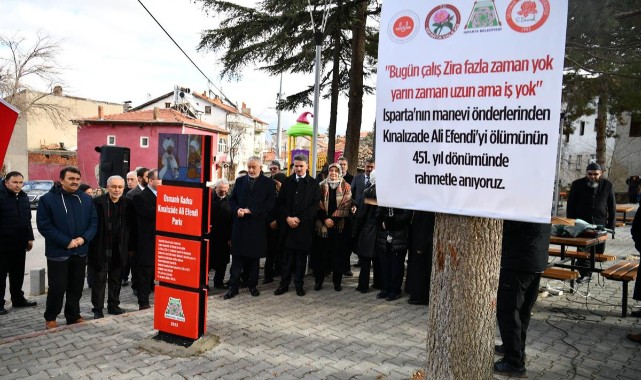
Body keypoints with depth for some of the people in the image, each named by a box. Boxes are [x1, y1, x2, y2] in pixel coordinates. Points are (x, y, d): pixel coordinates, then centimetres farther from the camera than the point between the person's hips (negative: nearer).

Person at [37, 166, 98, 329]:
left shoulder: (86, 199, 5)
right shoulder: (47, 199, -7)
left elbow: (94, 222, 5)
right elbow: (44, 225, -13)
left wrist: (84, 238, -13)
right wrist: (67, 241, -18)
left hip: (80, 252, 4)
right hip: (58, 252, -4)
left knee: (76, 287, 12)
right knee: (57, 287, 2)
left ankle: (74, 316, 27)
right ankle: (50, 318, 21)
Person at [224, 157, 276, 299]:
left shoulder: (268, 183, 1)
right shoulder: (240, 181, 12)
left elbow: (270, 203, -8)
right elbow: (232, 199, 12)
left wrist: (251, 210, -15)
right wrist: (237, 210, -9)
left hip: (257, 225, -2)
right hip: (240, 225, 2)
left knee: (254, 257, 8)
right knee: (237, 257, 3)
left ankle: (252, 285, 20)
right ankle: (233, 286, 8)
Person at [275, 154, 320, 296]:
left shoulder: (313, 184, 2)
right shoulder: (287, 182, 9)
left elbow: (314, 206, -4)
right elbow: (281, 202, 6)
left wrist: (299, 219, -11)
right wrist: (287, 218, -9)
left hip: (304, 226, -1)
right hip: (288, 224, 2)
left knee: (301, 257, 5)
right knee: (286, 256, 5)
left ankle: (299, 285, 16)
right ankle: (284, 284, 15)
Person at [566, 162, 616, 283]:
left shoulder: (607, 185, 4)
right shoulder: (577, 184, 0)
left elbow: (612, 207, 8)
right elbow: (571, 205, 3)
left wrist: (611, 225, 3)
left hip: (600, 224, 2)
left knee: (599, 250, 7)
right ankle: (585, 274, 1)